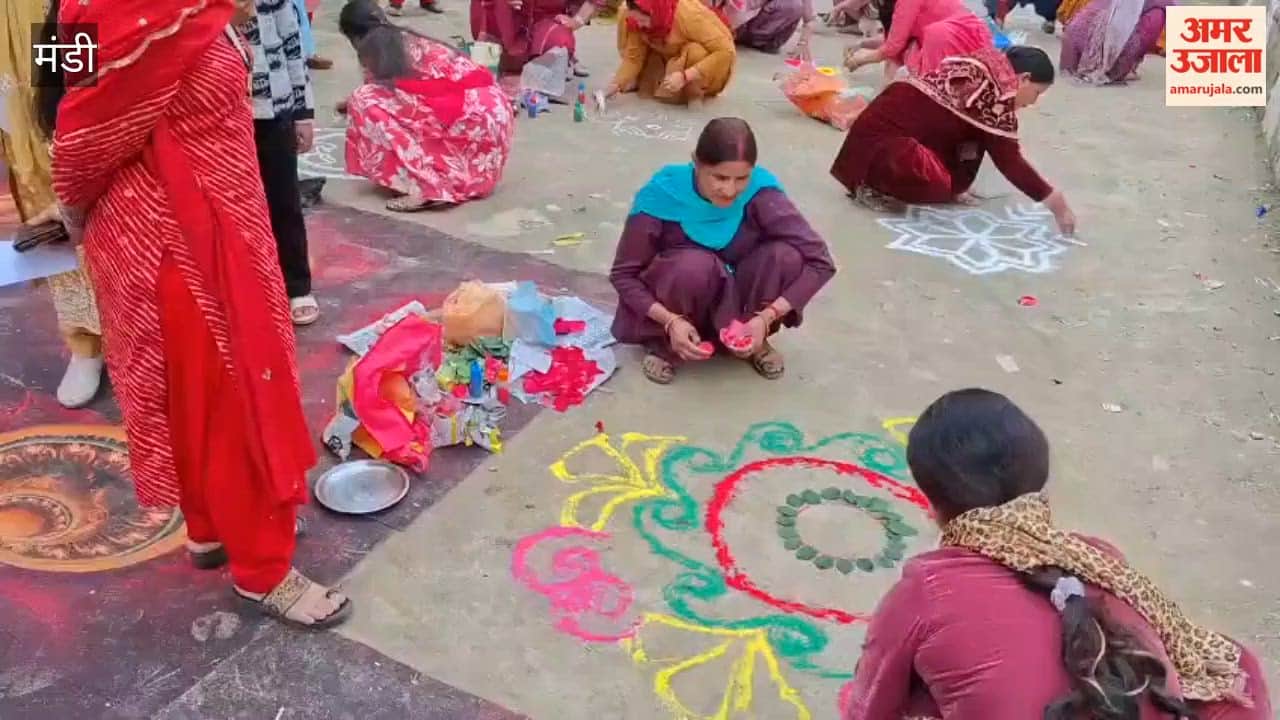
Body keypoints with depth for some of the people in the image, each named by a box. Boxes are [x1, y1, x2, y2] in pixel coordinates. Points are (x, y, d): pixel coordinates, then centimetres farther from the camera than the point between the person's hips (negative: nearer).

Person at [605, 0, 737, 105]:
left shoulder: (688, 14, -34)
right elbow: (633, 56, -11)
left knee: (696, 52, -41)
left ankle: (696, 91, -13)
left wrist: (684, 77, -42)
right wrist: (614, 86, -25)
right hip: (673, 60, 5)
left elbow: (726, 52, -36)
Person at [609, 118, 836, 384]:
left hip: (734, 296, 2)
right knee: (694, 266, -36)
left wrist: (766, 318, -32)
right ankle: (665, 345, -7)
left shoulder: (760, 191, -23)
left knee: (787, 256, -26)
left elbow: (820, 261, -23)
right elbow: (623, 274, -17)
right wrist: (670, 321, -33)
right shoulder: (663, 195, -25)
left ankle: (753, 342, -1)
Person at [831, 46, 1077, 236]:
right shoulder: (998, 90, -15)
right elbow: (1009, 161, -15)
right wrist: (1053, 199, -9)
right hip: (881, 136, -10)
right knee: (938, 187, -31)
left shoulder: (984, 70, 13)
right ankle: (873, 185, -7)